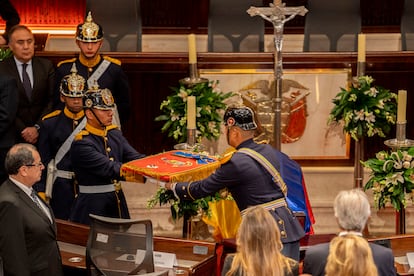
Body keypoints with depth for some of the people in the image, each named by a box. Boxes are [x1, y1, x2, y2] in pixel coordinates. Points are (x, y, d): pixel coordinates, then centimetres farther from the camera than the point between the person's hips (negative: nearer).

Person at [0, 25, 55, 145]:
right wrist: (22, 130, -14)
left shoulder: (46, 66, 3)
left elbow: (52, 100, -1)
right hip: (14, 134, -1)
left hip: (43, 131, 2)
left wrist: (37, 128, -12)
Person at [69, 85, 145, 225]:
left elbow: (135, 157, -1)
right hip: (93, 208, -7)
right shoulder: (81, 143, -17)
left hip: (118, 205, 7)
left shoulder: (114, 134, 8)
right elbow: (110, 169, -25)